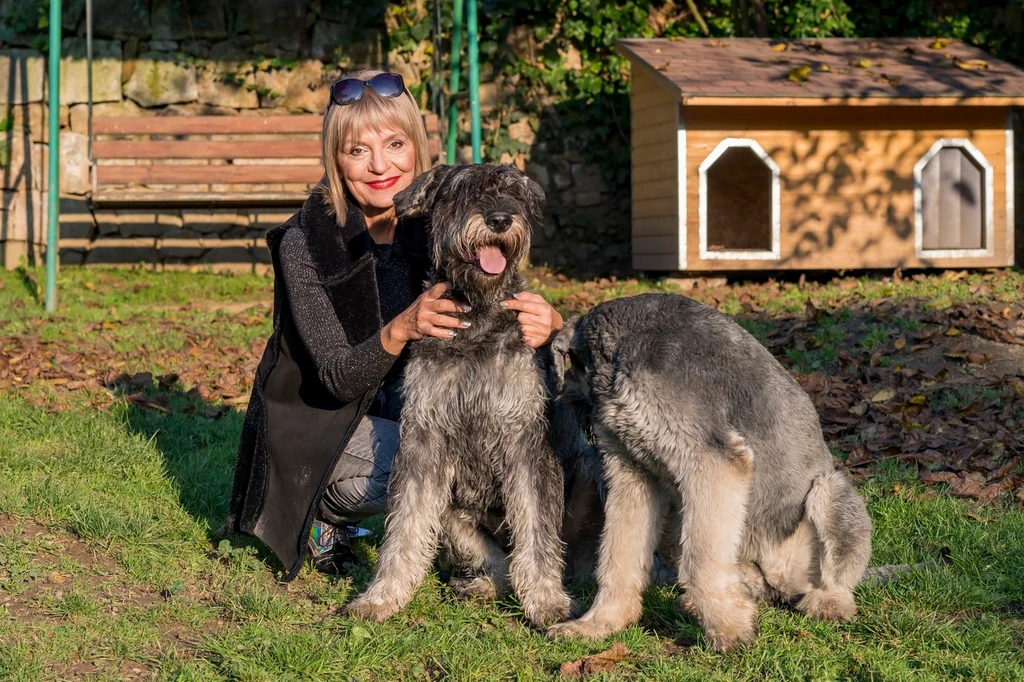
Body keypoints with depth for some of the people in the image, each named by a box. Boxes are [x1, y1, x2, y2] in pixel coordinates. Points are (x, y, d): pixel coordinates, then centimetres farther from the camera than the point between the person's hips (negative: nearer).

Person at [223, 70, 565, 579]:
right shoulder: (305, 243, -21)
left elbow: (501, 309, -14)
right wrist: (402, 329, -44)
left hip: (406, 407, 4)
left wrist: (545, 323, -39)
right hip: (323, 419, -4)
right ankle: (322, 509, 0)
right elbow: (339, 379, -25)